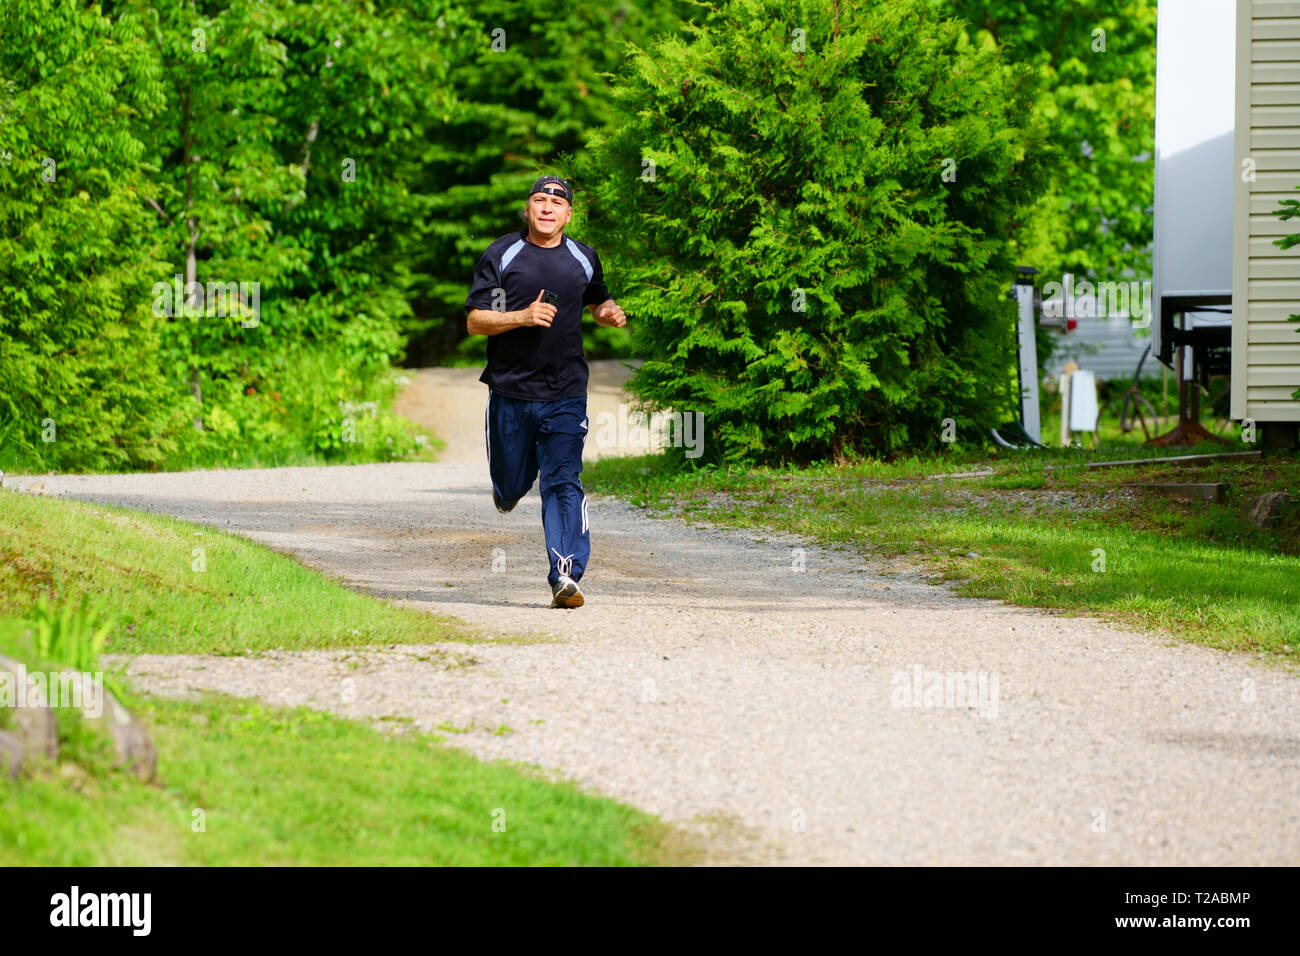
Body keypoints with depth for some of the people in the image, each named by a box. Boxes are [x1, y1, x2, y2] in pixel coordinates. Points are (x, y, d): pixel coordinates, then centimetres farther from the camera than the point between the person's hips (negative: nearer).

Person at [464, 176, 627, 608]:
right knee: (513, 486, 10)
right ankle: (508, 487, 48)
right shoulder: (501, 255, -1)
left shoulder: (583, 259, 8)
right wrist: (522, 316, -20)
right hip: (511, 390, -1)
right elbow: (474, 321, -4)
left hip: (565, 394, 1)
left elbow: (597, 301, 28)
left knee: (564, 483, -11)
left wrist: (610, 312, 3)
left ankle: (566, 576, -14)